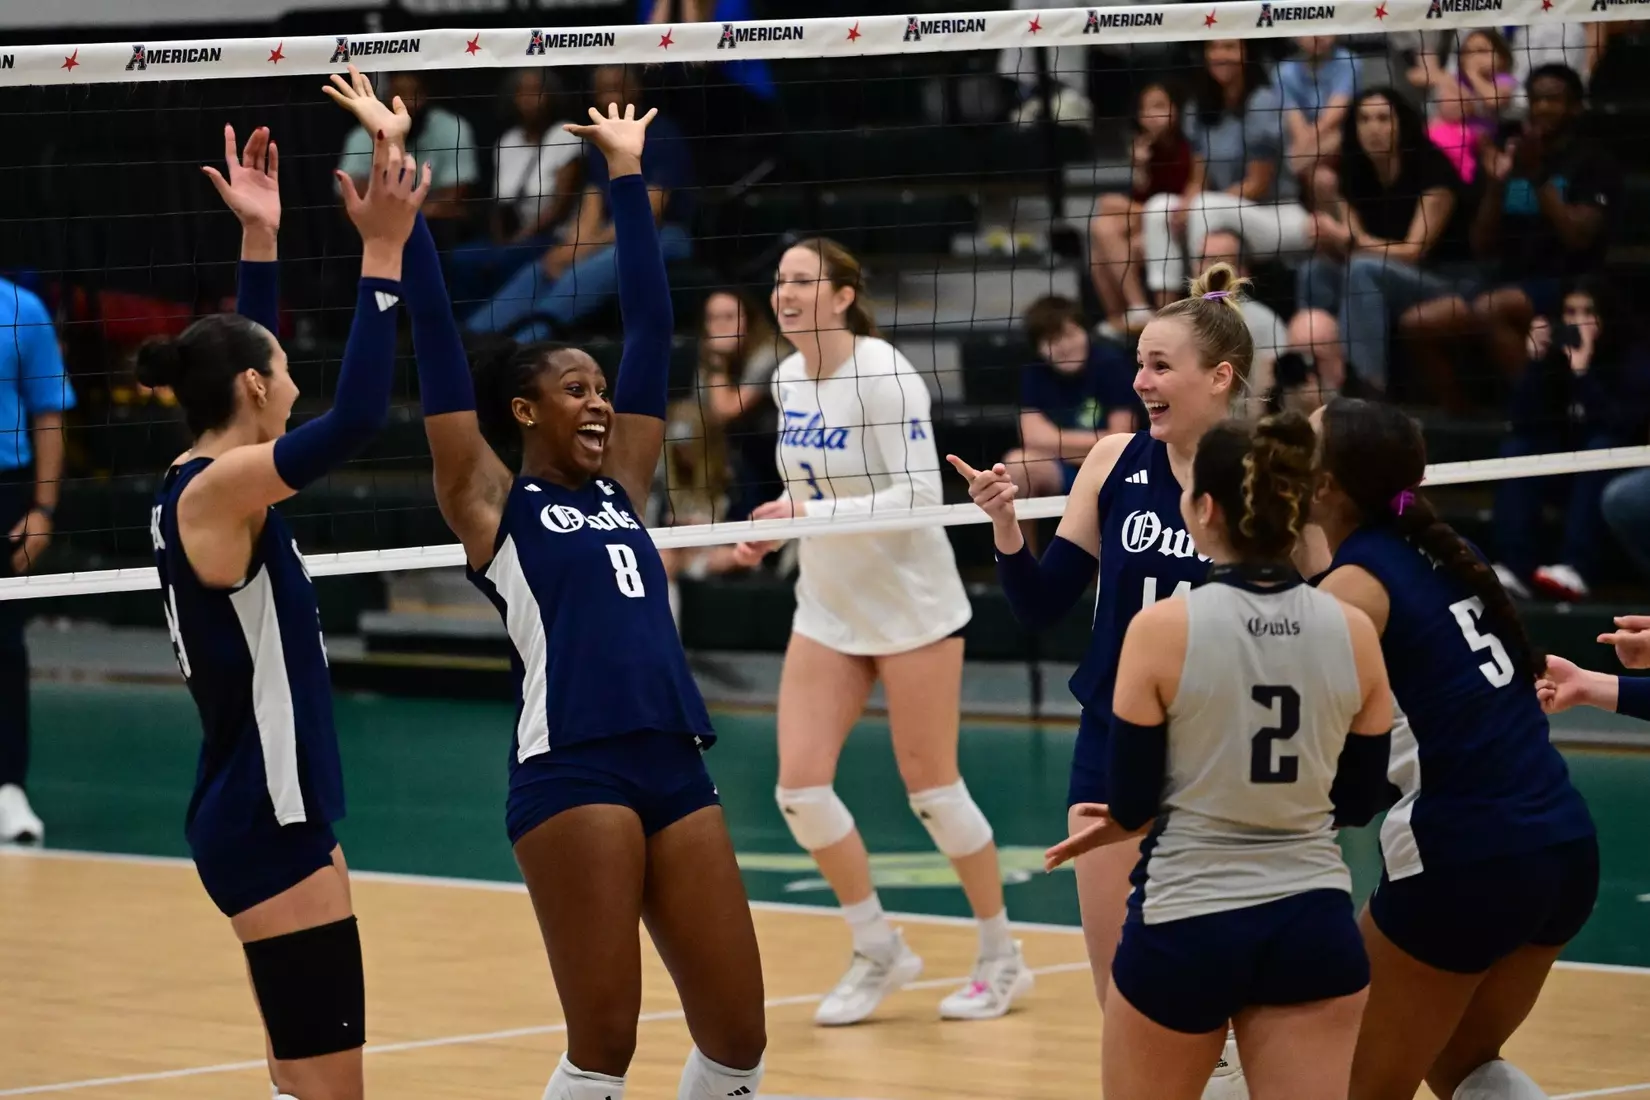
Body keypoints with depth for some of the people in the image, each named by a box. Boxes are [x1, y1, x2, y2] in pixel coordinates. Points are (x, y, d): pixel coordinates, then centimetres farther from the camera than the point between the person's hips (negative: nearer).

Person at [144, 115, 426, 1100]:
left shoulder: (206, 484, 8)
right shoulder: (217, 490, -17)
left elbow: (245, 359, 27)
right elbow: (357, 416, -29)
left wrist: (260, 242, 22)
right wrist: (382, 252, -26)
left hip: (274, 807, 10)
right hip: (265, 821, -10)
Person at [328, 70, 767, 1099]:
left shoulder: (620, 485, 19)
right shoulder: (492, 505, 5)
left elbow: (651, 325, 22)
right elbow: (437, 339, 1)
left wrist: (628, 176, 25)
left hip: (675, 767, 6)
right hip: (571, 770, -6)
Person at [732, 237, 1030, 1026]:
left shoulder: (882, 375, -18)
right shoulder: (788, 379, 4)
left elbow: (921, 493, -23)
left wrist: (817, 513, -30)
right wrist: (773, 531, 1)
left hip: (911, 606, -7)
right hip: (827, 610, 7)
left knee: (930, 788, 0)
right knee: (799, 786, -4)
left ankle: (1002, 958, 18)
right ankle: (878, 952, 14)